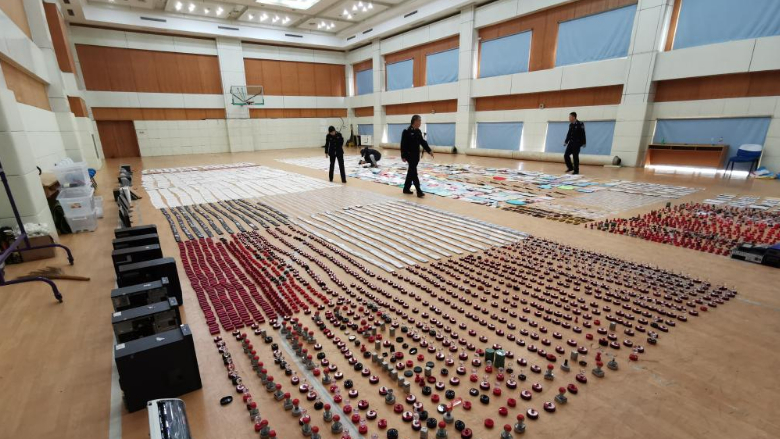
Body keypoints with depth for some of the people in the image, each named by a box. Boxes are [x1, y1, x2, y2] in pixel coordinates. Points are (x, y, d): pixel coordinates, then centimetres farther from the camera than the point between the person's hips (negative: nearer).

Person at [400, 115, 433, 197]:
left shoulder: (418, 131, 10)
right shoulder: (407, 131, -13)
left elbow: (422, 142, 14)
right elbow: (403, 145, -14)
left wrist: (429, 150, 5)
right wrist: (403, 156, -17)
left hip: (416, 155, 8)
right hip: (409, 155, -8)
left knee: (411, 172, 13)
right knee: (414, 172, -7)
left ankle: (406, 188, 23)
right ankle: (419, 191, -7)